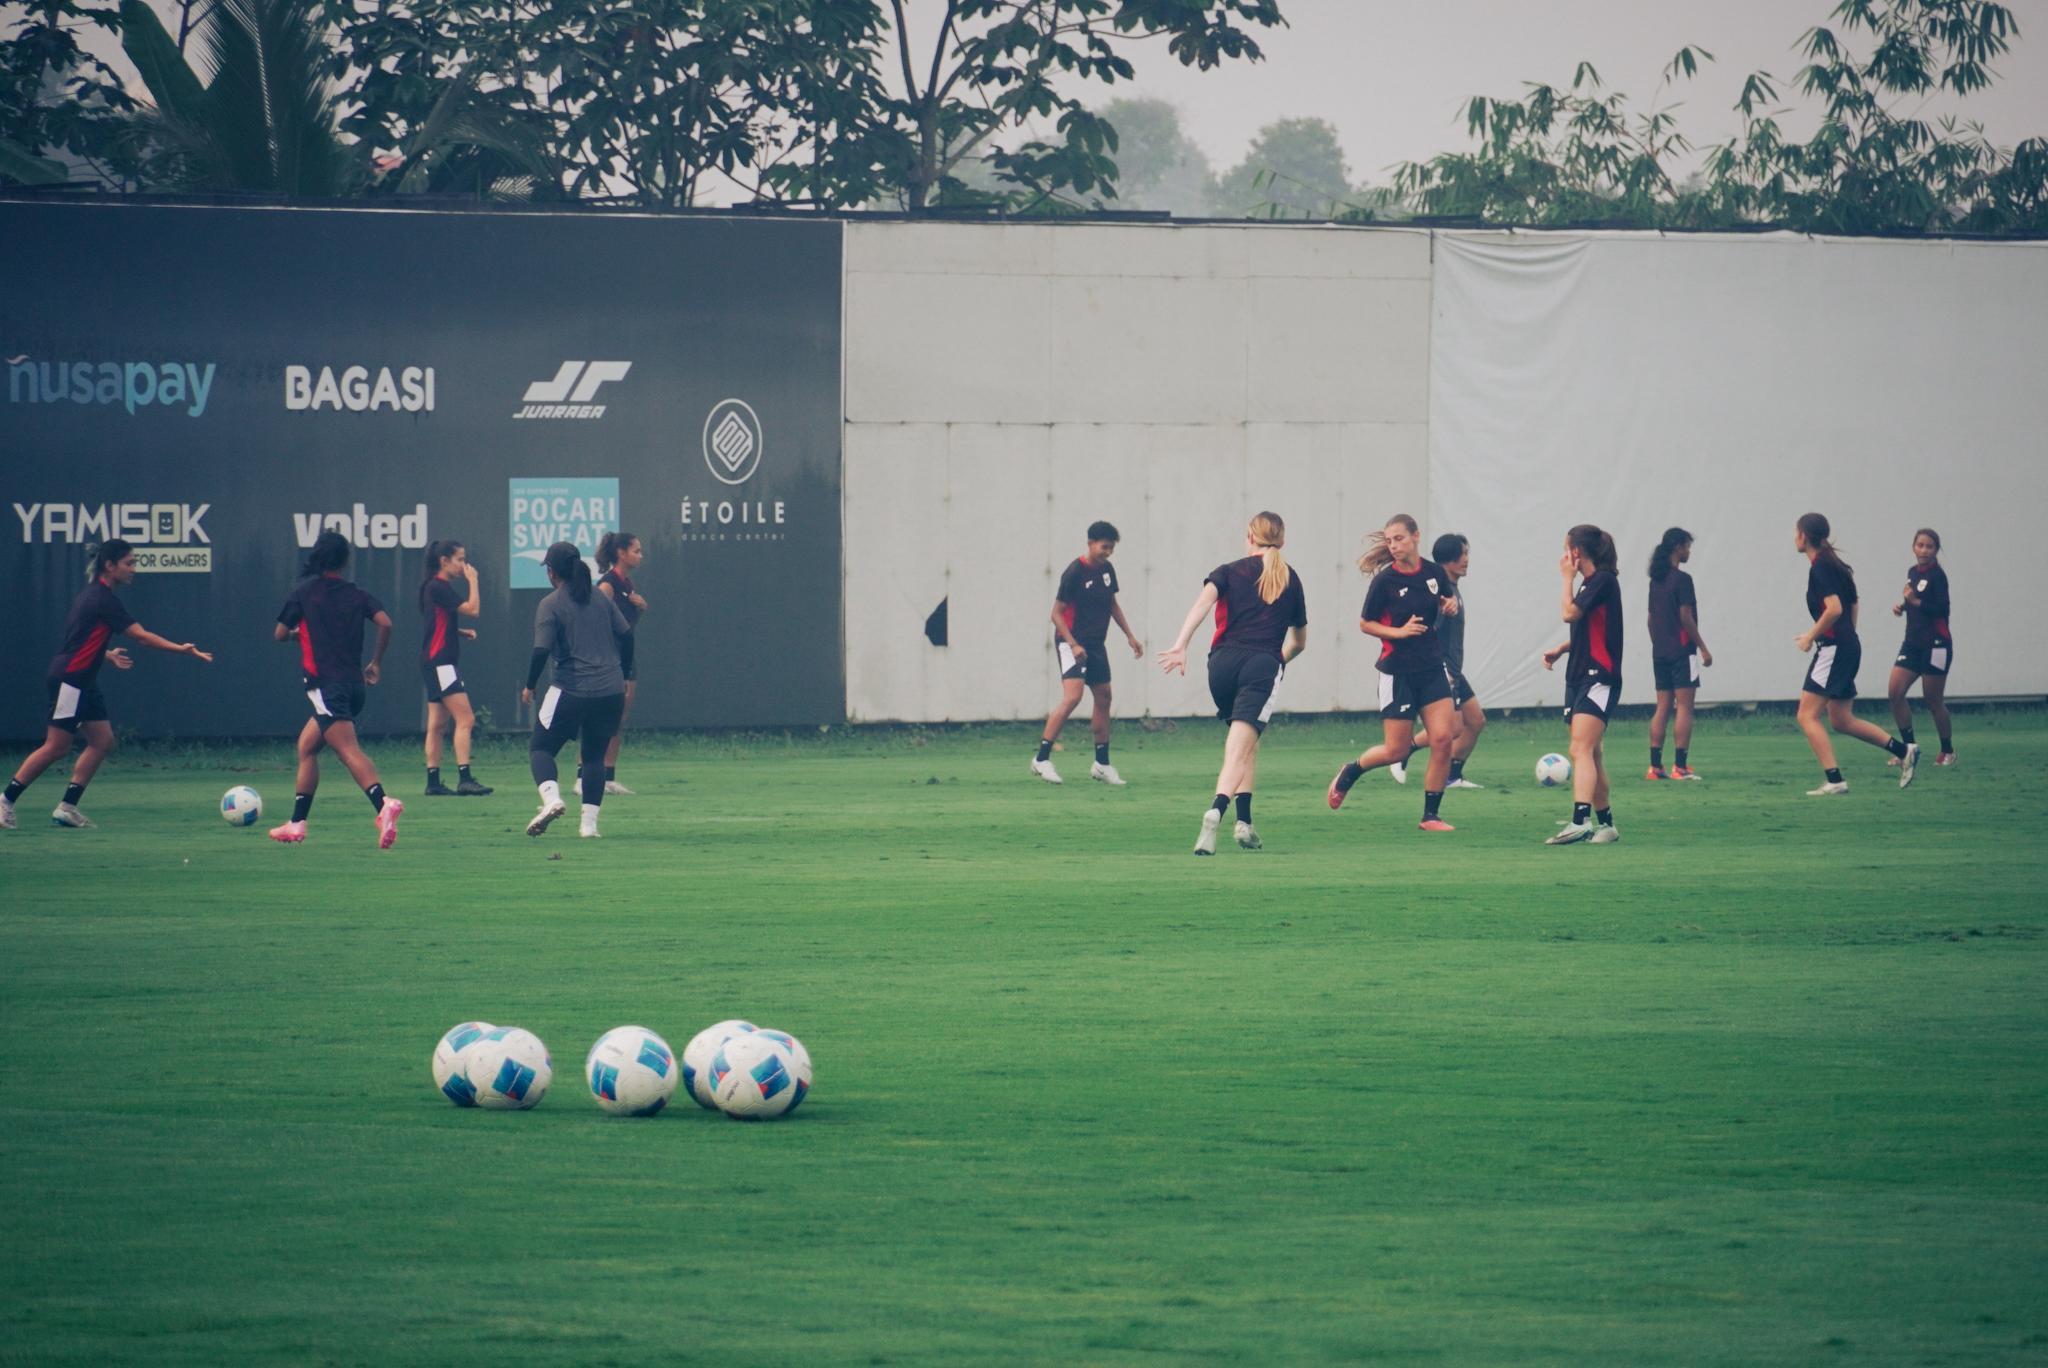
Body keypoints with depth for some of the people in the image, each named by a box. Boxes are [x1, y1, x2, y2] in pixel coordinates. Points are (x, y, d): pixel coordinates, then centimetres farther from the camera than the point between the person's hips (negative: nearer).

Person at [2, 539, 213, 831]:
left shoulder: (95, 594, 12)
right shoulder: (104, 599, -18)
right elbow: (141, 636, -21)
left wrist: (108, 655, 19)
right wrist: (181, 649, -22)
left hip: (83, 682, 10)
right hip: (68, 680, -10)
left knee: (103, 742, 6)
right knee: (56, 747, -7)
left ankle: (67, 807, 7)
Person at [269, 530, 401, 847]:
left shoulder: (305, 591, 1)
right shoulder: (358, 594, 10)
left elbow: (280, 634, 6)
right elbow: (385, 623, -4)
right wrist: (376, 662, 8)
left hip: (326, 686, -6)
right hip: (354, 684, 6)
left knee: (348, 750, -22)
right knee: (307, 746, 21)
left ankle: (383, 804, -45)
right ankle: (297, 823, 23)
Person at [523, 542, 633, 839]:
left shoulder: (550, 605, -5)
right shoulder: (602, 600, 10)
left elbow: (542, 651, -12)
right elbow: (626, 636, 10)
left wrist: (529, 686, 1)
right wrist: (624, 677, 20)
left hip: (571, 691, -5)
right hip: (611, 691, 5)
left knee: (541, 748, 8)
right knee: (595, 755, 16)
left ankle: (551, 798, -18)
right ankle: (590, 822, 9)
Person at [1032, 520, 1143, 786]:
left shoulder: (1106, 570, 7)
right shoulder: (1074, 572, -15)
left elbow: (1112, 604, 23)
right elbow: (1057, 613, -13)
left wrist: (1130, 636, 22)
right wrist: (1073, 645, -22)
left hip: (1096, 644, 8)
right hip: (1073, 642, -8)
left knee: (1103, 697, 10)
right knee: (1072, 697, -21)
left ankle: (1102, 764, 20)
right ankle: (1041, 758, -19)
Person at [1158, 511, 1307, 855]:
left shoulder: (1230, 571, 14)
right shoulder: (1291, 580, 19)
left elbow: (1205, 599, -8)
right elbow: (1300, 640, 28)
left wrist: (1180, 646, -17)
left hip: (1223, 661, 1)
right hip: (1264, 665, -1)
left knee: (1244, 741, 22)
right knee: (1240, 749, -14)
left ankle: (1245, 820, 14)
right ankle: (1217, 810, -38)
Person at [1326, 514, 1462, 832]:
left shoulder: (1434, 572, 1)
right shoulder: (1385, 580, -10)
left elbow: (1448, 600, 21)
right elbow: (1365, 623, -2)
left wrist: (1451, 606, -3)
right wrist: (1399, 632, -17)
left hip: (1432, 667, 4)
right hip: (1397, 671, -3)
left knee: (1443, 739, -10)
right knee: (1396, 750, 0)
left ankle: (1431, 815, 1)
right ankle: (1350, 772, 30)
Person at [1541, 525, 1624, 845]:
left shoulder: (1603, 580, -11)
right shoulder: (1591, 582, 17)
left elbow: (1569, 613, -19)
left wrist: (1567, 578, -5)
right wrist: (1561, 649, 12)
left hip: (1599, 678, -10)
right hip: (1581, 676, 10)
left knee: (1581, 750, -22)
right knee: (1591, 755, 12)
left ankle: (1581, 821, -35)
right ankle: (1605, 824, 19)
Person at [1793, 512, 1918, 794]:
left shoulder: (1820, 568, -13)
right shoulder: (1834, 564, 16)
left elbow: (1834, 609, -23)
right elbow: (1852, 605, 22)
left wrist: (1810, 636, -12)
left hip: (1834, 648, -10)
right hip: (1848, 646, 10)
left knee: (1807, 715, -8)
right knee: (1841, 720, 14)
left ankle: (1834, 780, -12)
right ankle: (1904, 751, 13)